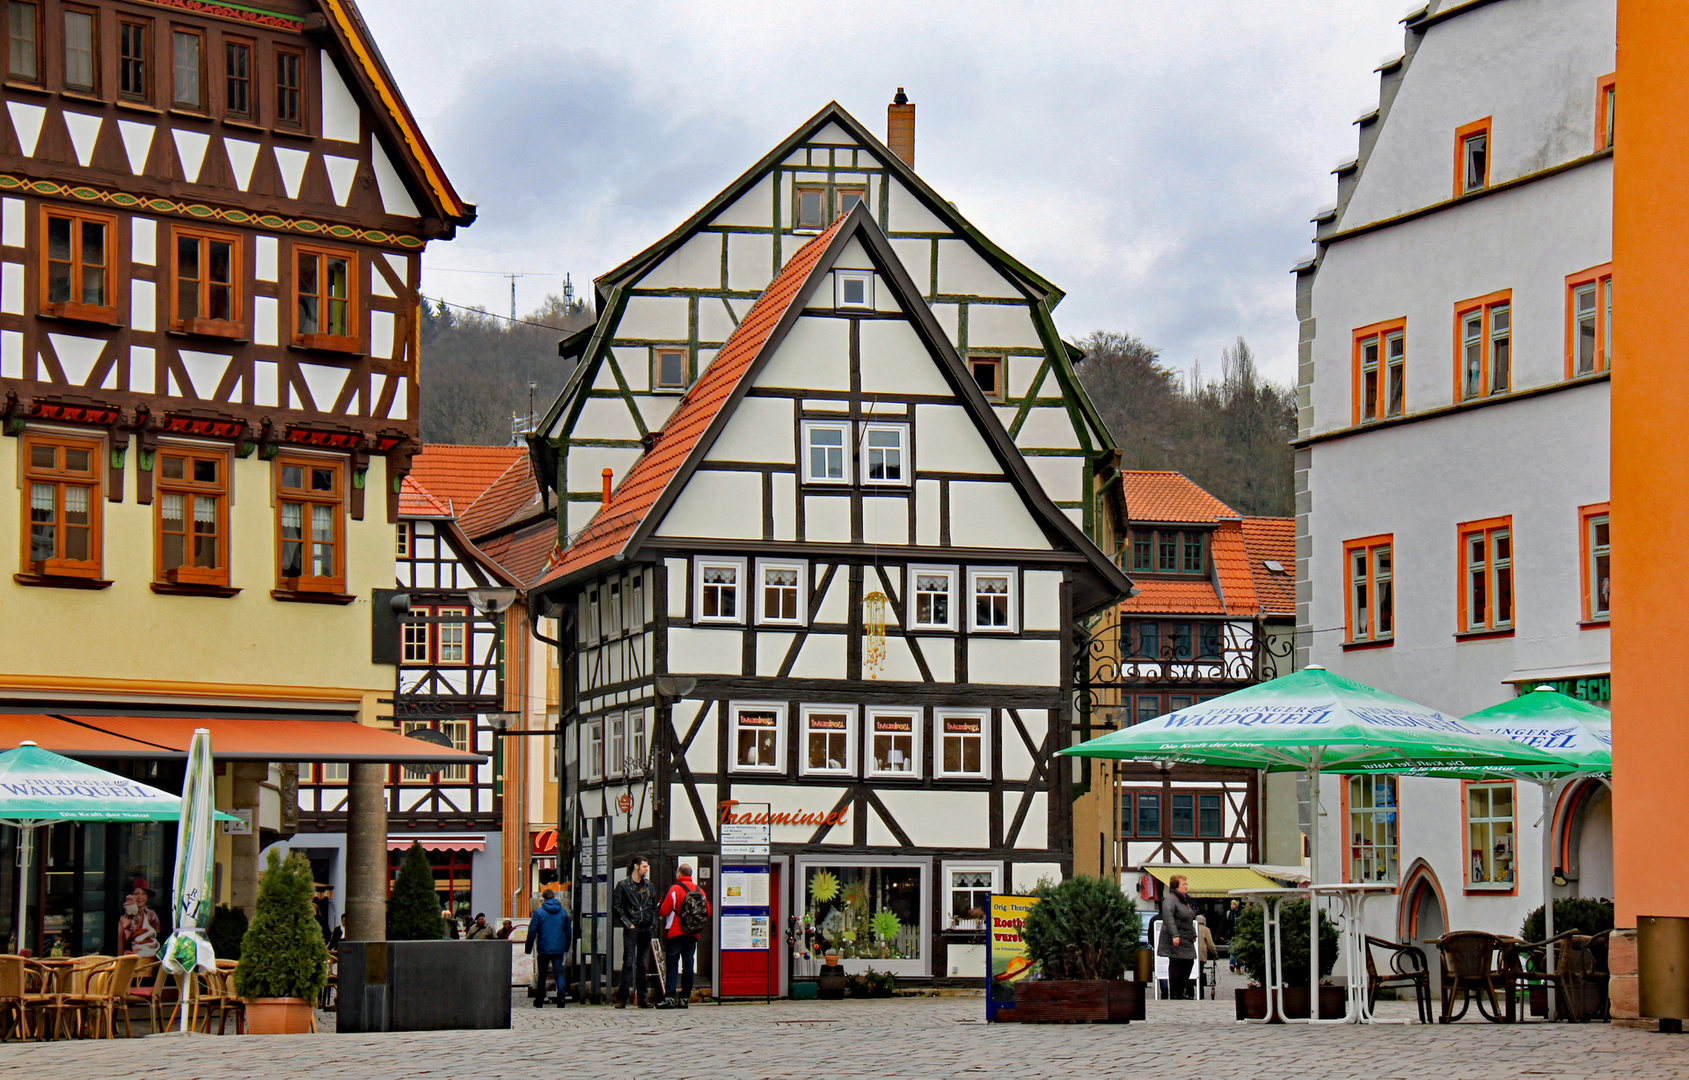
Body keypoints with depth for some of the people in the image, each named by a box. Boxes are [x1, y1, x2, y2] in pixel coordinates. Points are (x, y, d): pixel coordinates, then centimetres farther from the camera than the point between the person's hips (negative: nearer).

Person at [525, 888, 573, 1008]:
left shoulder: (539, 912, -4)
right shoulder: (563, 912, 7)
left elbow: (532, 931, -5)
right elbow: (568, 931, 14)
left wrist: (528, 948, 2)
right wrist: (566, 947, 24)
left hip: (543, 948, -2)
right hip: (559, 949, 2)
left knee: (541, 975, 11)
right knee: (559, 974, 1)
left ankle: (539, 1000, 16)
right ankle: (561, 998, -16)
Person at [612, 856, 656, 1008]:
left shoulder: (648, 886, 14)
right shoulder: (623, 885, -2)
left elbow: (654, 905, 23)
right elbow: (616, 907, -5)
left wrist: (653, 920, 9)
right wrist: (627, 923, -10)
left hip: (646, 929, 5)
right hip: (631, 929, -5)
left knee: (642, 964, 8)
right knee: (629, 962, -9)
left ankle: (642, 998, 10)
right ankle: (622, 998, -9)